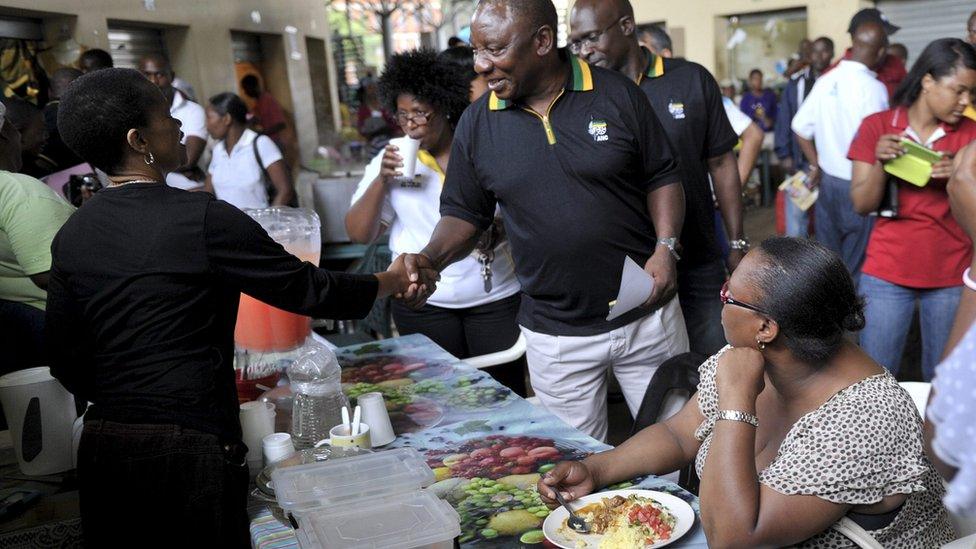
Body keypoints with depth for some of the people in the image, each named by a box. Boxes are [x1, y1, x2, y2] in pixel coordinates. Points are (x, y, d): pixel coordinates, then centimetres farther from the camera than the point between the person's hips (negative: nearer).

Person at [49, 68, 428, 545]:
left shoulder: (70, 237, 4)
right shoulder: (203, 219, -14)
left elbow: (66, 363, 9)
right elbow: (307, 289, -9)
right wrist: (392, 282, 7)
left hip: (100, 448, 6)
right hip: (189, 448, -6)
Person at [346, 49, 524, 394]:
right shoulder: (390, 160, 2)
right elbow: (359, 234, 0)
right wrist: (382, 179, -13)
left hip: (496, 296, -1)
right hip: (422, 304, 1)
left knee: (506, 391, 5)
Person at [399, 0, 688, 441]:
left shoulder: (617, 95, -6)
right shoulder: (476, 124, -2)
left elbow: (662, 177, 2)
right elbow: (464, 213, 5)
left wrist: (666, 248, -12)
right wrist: (431, 258, -14)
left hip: (644, 313, 0)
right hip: (554, 336, 1)